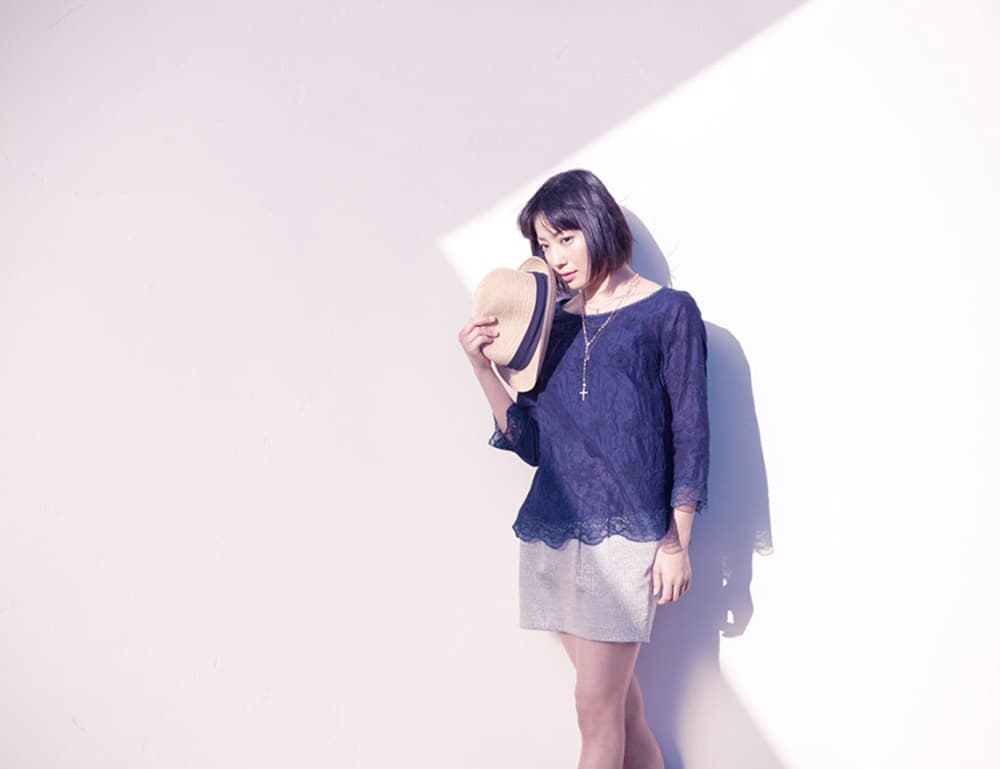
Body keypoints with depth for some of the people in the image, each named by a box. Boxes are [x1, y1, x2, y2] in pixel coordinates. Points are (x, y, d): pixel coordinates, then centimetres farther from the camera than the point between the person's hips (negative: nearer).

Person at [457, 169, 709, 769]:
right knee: (622, 703, 9)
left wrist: (677, 541, -5)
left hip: (624, 531, -4)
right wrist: (484, 369, -2)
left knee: (598, 708, -5)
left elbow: (690, 433, 0)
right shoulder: (553, 321, 13)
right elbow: (531, 442, 9)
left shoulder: (669, 312, 1)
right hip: (551, 530, 4)